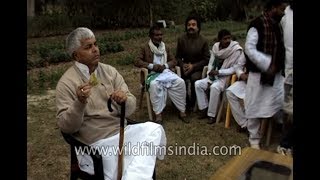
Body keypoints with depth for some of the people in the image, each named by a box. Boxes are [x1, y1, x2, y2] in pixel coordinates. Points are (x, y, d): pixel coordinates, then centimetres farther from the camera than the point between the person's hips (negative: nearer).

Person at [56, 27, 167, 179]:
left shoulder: (110, 71, 5)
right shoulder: (66, 82, -7)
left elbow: (130, 108, 1)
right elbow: (65, 127, -11)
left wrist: (125, 101, -22)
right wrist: (79, 103, -29)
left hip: (121, 131, 6)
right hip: (96, 144, -6)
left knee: (153, 129, -18)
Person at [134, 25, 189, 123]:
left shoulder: (165, 48, 19)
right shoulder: (145, 48, 7)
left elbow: (174, 61, 15)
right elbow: (137, 61, -3)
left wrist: (165, 65, -7)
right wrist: (151, 66, -16)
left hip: (166, 72, 4)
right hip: (153, 74, -3)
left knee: (180, 82, -24)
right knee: (154, 84, -39)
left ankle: (182, 111, -14)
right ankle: (158, 114, -32)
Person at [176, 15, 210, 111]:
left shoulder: (203, 41, -4)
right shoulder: (181, 39, 1)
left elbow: (206, 59, -3)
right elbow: (178, 56, 8)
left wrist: (193, 66, -15)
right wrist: (183, 65, -13)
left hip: (198, 67, -2)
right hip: (185, 66, 2)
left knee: (194, 78, -34)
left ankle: (192, 104, -9)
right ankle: (185, 102, -2)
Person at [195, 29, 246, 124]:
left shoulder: (237, 50, -15)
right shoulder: (215, 47, 2)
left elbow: (236, 69, -17)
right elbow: (211, 64, 5)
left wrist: (219, 72, -22)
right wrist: (209, 80, -6)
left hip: (228, 78, -6)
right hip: (214, 77, 6)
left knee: (214, 87, -34)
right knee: (198, 84, -11)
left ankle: (212, 115, -19)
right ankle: (204, 109, 0)